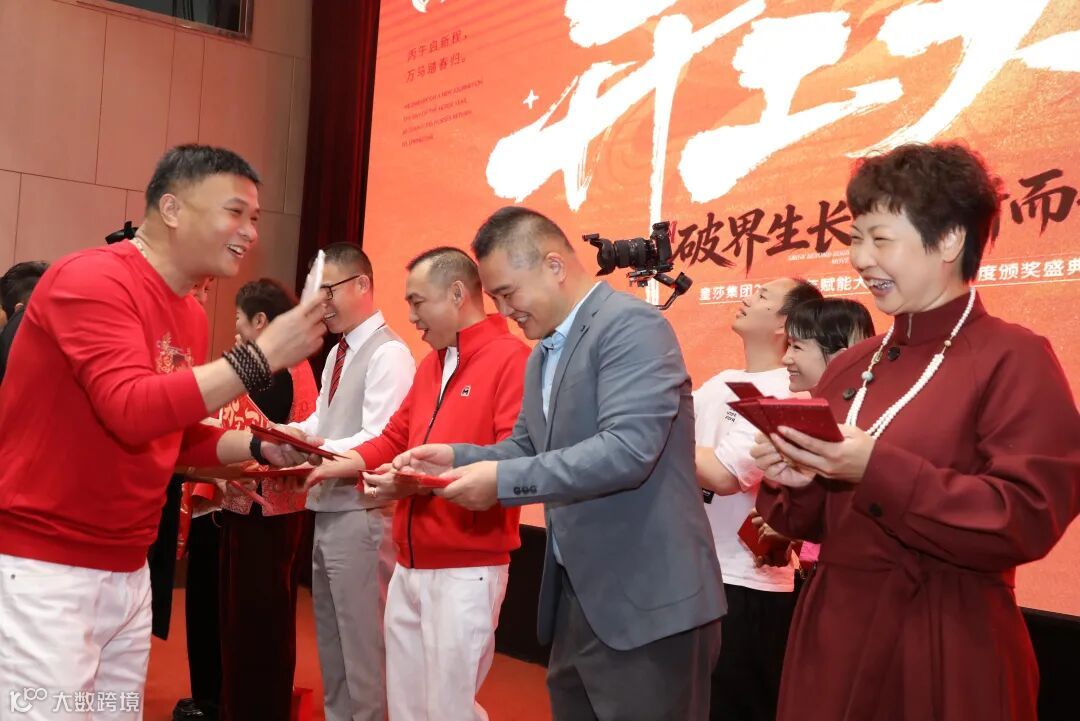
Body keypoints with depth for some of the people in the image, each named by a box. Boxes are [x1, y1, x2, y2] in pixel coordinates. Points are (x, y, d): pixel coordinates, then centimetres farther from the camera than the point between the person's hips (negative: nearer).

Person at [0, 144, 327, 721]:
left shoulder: (192, 316, 10)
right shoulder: (91, 279, -15)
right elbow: (133, 411, -28)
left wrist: (262, 448, 5)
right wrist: (260, 357, -26)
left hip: (127, 568, 8)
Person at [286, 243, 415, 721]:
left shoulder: (388, 354, -15)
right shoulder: (337, 353, 17)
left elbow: (379, 443, -22)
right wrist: (287, 433, -3)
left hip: (361, 517, -10)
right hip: (328, 512, 10)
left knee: (363, 643, 1)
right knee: (330, 640, 20)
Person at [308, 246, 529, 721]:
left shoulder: (512, 359, -15)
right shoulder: (430, 364, 13)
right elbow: (394, 439, 18)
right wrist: (335, 466, 6)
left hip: (465, 571, -8)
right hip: (409, 567, 8)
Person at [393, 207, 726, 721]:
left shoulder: (633, 326, -15)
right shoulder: (542, 354, 15)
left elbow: (628, 448, -25)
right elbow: (527, 448, 20)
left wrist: (503, 480, -23)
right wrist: (457, 458, 1)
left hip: (647, 605, -9)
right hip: (574, 600, 9)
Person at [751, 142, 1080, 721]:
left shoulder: (1014, 359, -10)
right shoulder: (849, 368, 8)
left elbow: (1029, 520, -19)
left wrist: (877, 469, -24)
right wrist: (794, 481, -10)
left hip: (945, 647, -5)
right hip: (833, 631, 6)